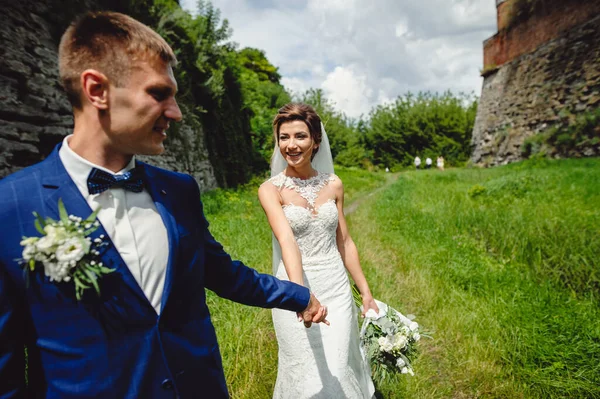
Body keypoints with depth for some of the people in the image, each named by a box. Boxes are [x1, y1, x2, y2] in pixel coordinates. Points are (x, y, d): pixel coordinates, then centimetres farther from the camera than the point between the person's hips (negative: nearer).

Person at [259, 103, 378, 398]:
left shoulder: (333, 184, 1)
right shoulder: (270, 189, -10)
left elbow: (345, 242, 6)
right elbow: (287, 241, -26)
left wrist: (366, 292, 8)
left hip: (336, 288, 3)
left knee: (340, 368, 13)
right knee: (307, 375, 12)